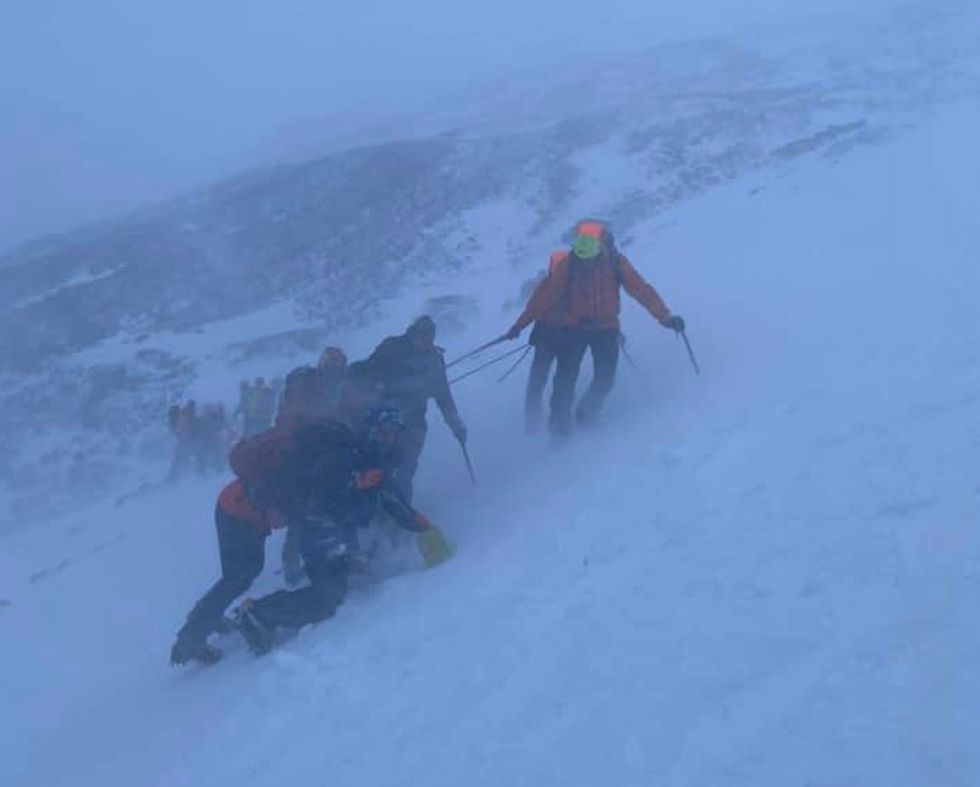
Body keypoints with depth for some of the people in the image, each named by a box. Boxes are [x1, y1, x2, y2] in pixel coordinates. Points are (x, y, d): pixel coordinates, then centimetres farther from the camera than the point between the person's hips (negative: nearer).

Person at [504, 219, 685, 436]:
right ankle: (559, 421, 2)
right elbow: (545, 294, -7)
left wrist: (665, 316, -16)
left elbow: (641, 290, -8)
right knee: (566, 376, -10)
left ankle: (586, 413, 20)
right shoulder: (567, 264, -10)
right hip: (572, 327, -1)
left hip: (606, 328, 1)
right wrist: (520, 324, -8)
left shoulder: (615, 263, -9)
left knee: (605, 379, -6)